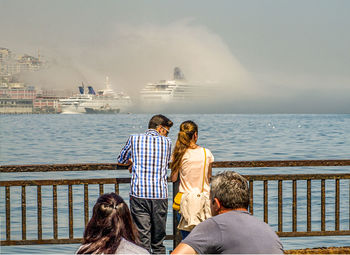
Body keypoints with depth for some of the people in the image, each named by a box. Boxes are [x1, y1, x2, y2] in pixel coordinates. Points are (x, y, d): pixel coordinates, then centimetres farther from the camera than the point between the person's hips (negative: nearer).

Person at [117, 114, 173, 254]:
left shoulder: (134, 139, 6)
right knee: (158, 240, 11)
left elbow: (121, 160, 21)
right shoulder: (167, 142, 7)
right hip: (160, 195, 1)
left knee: (142, 238, -1)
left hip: (139, 194, -1)